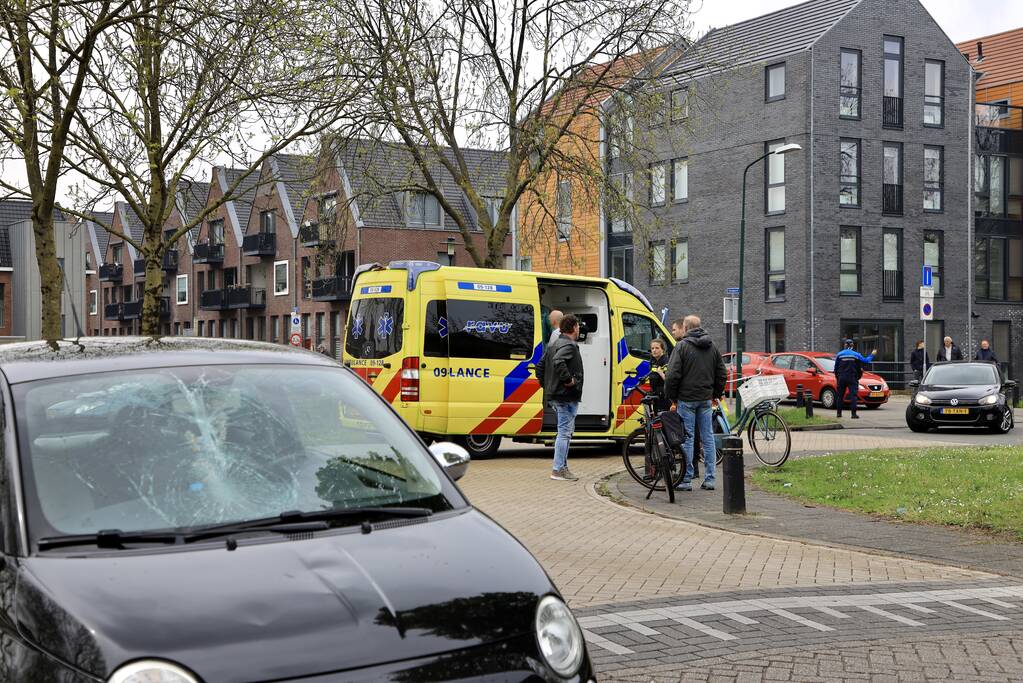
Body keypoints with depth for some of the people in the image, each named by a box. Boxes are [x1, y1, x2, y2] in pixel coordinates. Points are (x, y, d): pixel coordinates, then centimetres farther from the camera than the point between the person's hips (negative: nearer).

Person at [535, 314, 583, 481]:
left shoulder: (553, 345, 17)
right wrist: (569, 380, -23)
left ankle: (563, 466, 22)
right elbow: (559, 362, -33)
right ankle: (558, 470, -4)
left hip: (554, 396, 10)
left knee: (566, 430, 18)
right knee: (564, 432, -6)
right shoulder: (570, 345, -14)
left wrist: (547, 385, 19)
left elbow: (540, 367, 19)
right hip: (567, 396, -10)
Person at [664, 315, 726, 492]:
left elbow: (672, 375, -13)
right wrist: (716, 394, 21)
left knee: (687, 438, -1)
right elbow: (722, 373, 13)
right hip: (706, 399, 5)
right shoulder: (712, 347, 10)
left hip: (686, 399, -5)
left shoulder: (682, 346, -8)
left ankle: (686, 480, 0)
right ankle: (709, 479, 9)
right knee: (708, 438, 8)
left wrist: (671, 396, -2)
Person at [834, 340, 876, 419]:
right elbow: (866, 361, 8)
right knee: (853, 395, -4)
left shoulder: (839, 354, 2)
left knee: (840, 396, 11)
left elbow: (836, 368, 6)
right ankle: (854, 414, -11)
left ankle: (838, 413, 15)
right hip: (852, 378, -2)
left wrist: (837, 377, 18)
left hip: (841, 378, 2)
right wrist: (872, 355, 26)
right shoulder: (856, 355, -1)